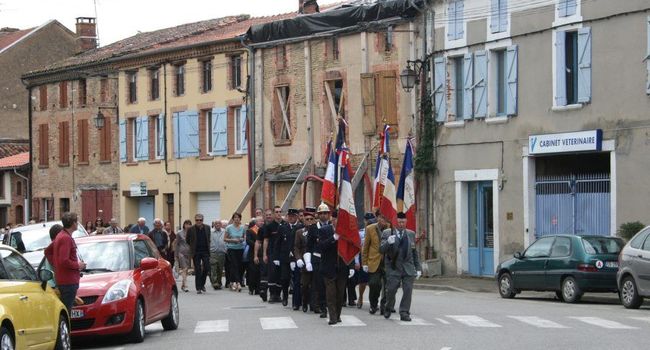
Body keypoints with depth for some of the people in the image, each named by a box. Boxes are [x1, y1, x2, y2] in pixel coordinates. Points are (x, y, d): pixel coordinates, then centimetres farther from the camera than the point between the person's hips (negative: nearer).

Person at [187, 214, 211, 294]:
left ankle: (202, 284, 18)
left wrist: (207, 247, 10)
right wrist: (194, 247, 11)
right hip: (196, 253, -2)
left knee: (206, 268, -4)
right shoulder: (191, 229, -5)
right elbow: (188, 241, 6)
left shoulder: (207, 228, 4)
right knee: (197, 270, -2)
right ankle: (198, 288, 3)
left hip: (205, 251, 2)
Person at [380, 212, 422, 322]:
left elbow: (415, 253, 17)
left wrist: (418, 268, 14)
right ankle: (388, 309, 20)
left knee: (408, 290, -5)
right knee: (391, 290, -5)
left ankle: (404, 313, 3)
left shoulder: (411, 234, 13)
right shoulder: (387, 233, 2)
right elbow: (381, 249, -6)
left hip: (408, 268, 3)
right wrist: (388, 242, -27)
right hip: (393, 268, -3)